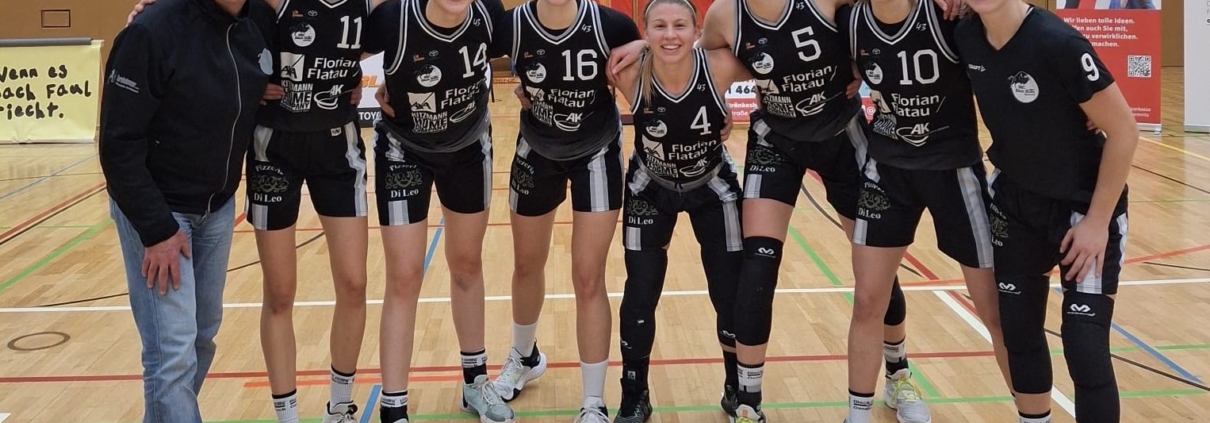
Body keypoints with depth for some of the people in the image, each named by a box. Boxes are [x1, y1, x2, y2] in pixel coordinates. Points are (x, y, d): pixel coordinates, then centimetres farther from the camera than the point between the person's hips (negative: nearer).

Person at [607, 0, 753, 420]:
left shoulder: (721, 67, -28)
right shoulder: (630, 74, -27)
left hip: (713, 189, 0)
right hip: (651, 191, 0)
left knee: (733, 295, 3)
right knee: (640, 295, -1)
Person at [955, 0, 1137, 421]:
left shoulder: (1059, 43, -26)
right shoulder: (965, 37, -10)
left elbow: (1123, 130, -19)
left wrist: (1098, 220, -16)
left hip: (1083, 206, -5)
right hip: (1015, 201, 6)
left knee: (1084, 350, -8)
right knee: (1018, 331, 13)